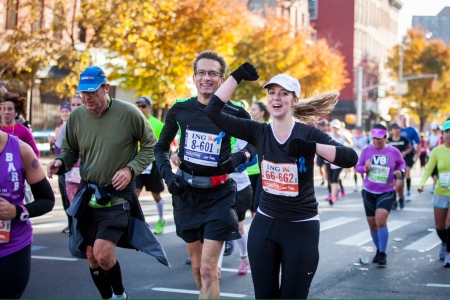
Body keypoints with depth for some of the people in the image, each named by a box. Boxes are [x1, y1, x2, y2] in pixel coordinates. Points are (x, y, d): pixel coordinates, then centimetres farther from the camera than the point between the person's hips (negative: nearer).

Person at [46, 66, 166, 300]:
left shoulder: (129, 113, -12)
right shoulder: (76, 116, -3)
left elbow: (150, 146, -1)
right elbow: (70, 151, 9)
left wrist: (131, 169, -15)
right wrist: (60, 163, -13)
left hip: (117, 195, -4)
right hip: (87, 193, 5)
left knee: (102, 254, -16)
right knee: (91, 256, 10)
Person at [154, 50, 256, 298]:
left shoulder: (235, 112, -10)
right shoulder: (180, 109, -2)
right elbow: (161, 147, 11)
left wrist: (240, 157, -14)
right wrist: (167, 175, -5)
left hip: (218, 194, -3)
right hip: (186, 192, 4)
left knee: (208, 270, -10)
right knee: (197, 265, 17)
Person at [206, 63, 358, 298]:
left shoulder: (308, 133, -10)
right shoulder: (258, 132, -1)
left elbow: (350, 158, -22)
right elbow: (214, 111, -4)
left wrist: (312, 147, -35)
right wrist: (237, 76, -7)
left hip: (301, 228, -3)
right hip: (264, 224, 3)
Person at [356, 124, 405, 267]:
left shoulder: (394, 151, -6)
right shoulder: (367, 150, -3)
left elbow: (401, 163, 11)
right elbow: (358, 166, 4)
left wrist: (400, 171, -10)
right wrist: (365, 168, -18)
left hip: (387, 193, -3)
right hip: (369, 192, 3)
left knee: (381, 221, -21)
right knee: (372, 224, 10)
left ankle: (383, 254, -11)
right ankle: (379, 250, 32)